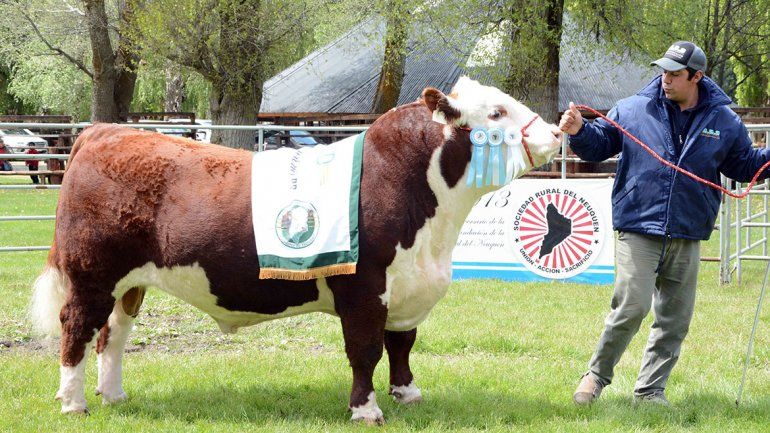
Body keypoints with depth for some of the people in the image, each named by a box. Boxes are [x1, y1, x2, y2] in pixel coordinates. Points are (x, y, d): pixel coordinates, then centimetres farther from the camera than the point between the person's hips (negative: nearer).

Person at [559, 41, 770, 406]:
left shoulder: (724, 121, 6)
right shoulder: (633, 110, 2)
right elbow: (599, 144, 12)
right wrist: (579, 132, -8)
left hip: (687, 237, 3)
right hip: (638, 229, -3)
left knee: (675, 317, 7)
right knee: (632, 307, -13)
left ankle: (650, 390, 20)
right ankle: (597, 376, 6)